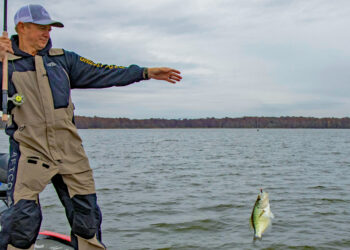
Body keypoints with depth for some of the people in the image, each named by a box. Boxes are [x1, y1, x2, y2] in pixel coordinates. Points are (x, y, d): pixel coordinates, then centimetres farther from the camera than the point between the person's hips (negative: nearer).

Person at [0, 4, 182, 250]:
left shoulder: (62, 59, 15)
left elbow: (102, 73, 14)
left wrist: (146, 72, 10)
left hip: (69, 149, 4)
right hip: (30, 149, -4)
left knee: (87, 213, 9)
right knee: (22, 218, -13)